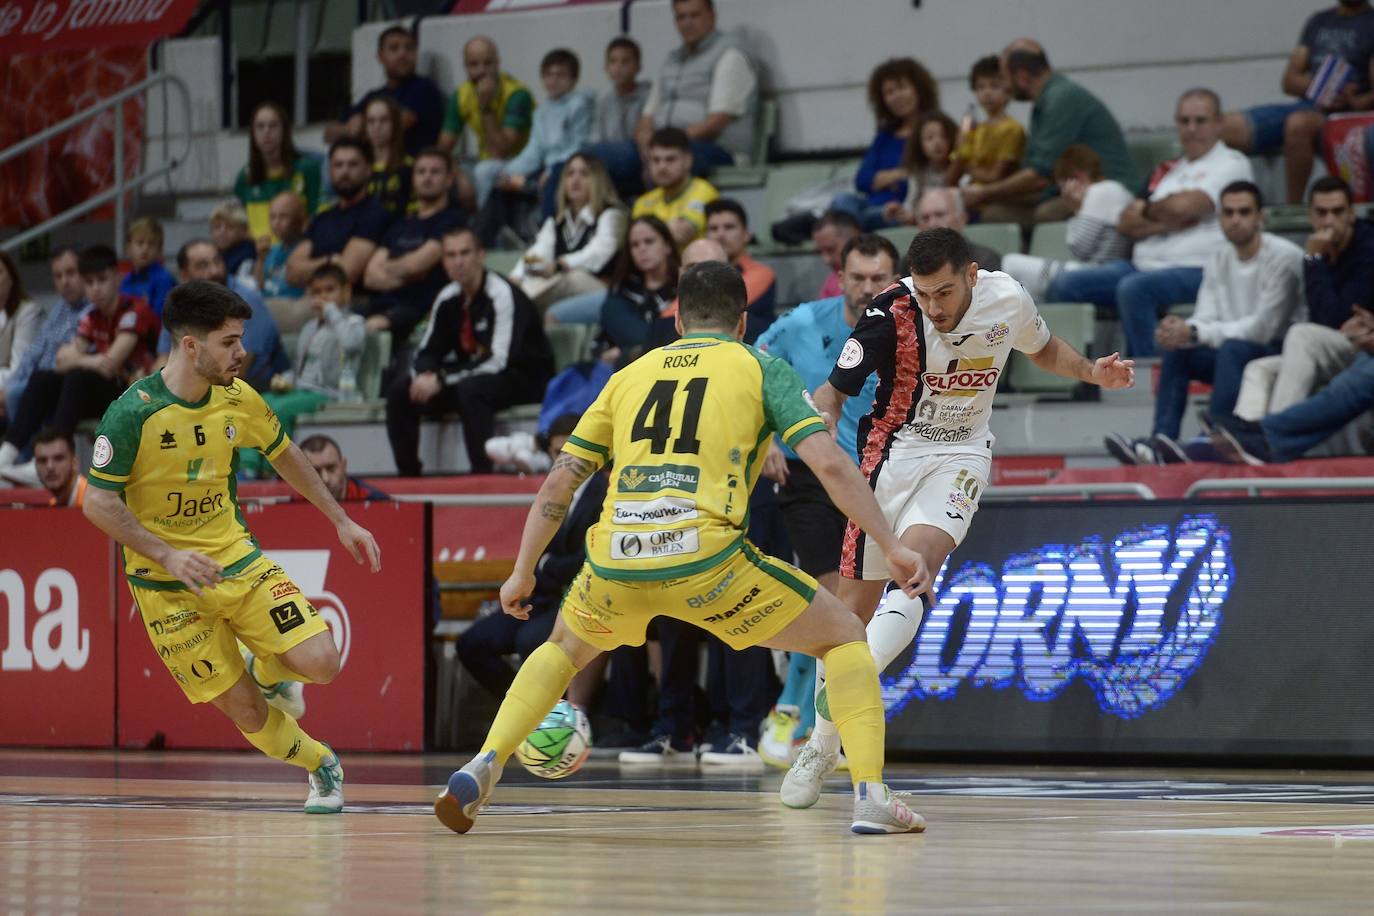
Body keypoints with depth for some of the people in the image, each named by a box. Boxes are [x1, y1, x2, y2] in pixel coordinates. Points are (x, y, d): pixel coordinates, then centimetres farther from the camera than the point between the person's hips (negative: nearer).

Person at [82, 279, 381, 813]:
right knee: (244, 710, -4)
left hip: (237, 559, 4)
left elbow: (284, 456, 16)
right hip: (168, 587, -4)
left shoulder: (236, 399, -3)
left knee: (319, 663, -14)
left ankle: (265, 667, 22)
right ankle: (320, 765, 24)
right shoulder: (133, 413, -19)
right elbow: (98, 503, -17)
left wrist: (341, 520, 18)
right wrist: (168, 556, -27)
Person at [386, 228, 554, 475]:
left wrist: (441, 380, -28)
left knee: (471, 388, -38)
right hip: (473, 375, 7)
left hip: (525, 379, -7)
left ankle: (482, 474, -34)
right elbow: (428, 351, 9)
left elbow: (499, 360, -28)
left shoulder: (502, 295, -20)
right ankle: (407, 474, 0)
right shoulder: (448, 299, 1)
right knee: (401, 388, -5)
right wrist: (425, 376, -17)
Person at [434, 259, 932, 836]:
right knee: (844, 638, 15)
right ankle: (870, 796, -2)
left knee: (565, 650, 35)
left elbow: (558, 483, 23)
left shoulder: (631, 374, 23)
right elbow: (830, 464, 1)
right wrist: (892, 549, 3)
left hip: (614, 561, 3)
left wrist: (523, 573, 31)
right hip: (705, 558, -3)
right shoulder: (763, 369, 14)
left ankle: (482, 767, 15)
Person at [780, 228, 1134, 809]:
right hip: (894, 451, -1)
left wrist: (1092, 372, -1)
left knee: (917, 561, -28)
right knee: (855, 603, 0)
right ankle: (823, 746, 15)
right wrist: (820, 422, -37)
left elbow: (1043, 349, 15)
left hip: (961, 456, 1)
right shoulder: (893, 313, -20)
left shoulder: (1008, 300, -9)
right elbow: (834, 389, -16)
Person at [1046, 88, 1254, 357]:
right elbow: (1127, 224, 11)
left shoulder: (1231, 164, 2)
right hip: (1144, 264, 8)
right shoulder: (1170, 171, 23)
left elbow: (1183, 205, -15)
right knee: (1065, 285, -7)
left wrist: (1147, 209, 5)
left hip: (1195, 269, -8)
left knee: (1133, 288, -37)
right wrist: (1165, 224, -7)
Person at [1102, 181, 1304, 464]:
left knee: (1233, 349, -34)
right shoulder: (1218, 261, 7)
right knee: (1177, 352, -11)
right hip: (1233, 355, 7)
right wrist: (1179, 330, -24)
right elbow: (1205, 320, 1)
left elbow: (1263, 328, -22)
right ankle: (1161, 443, -24)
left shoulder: (1284, 257, -16)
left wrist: (1194, 333, -27)